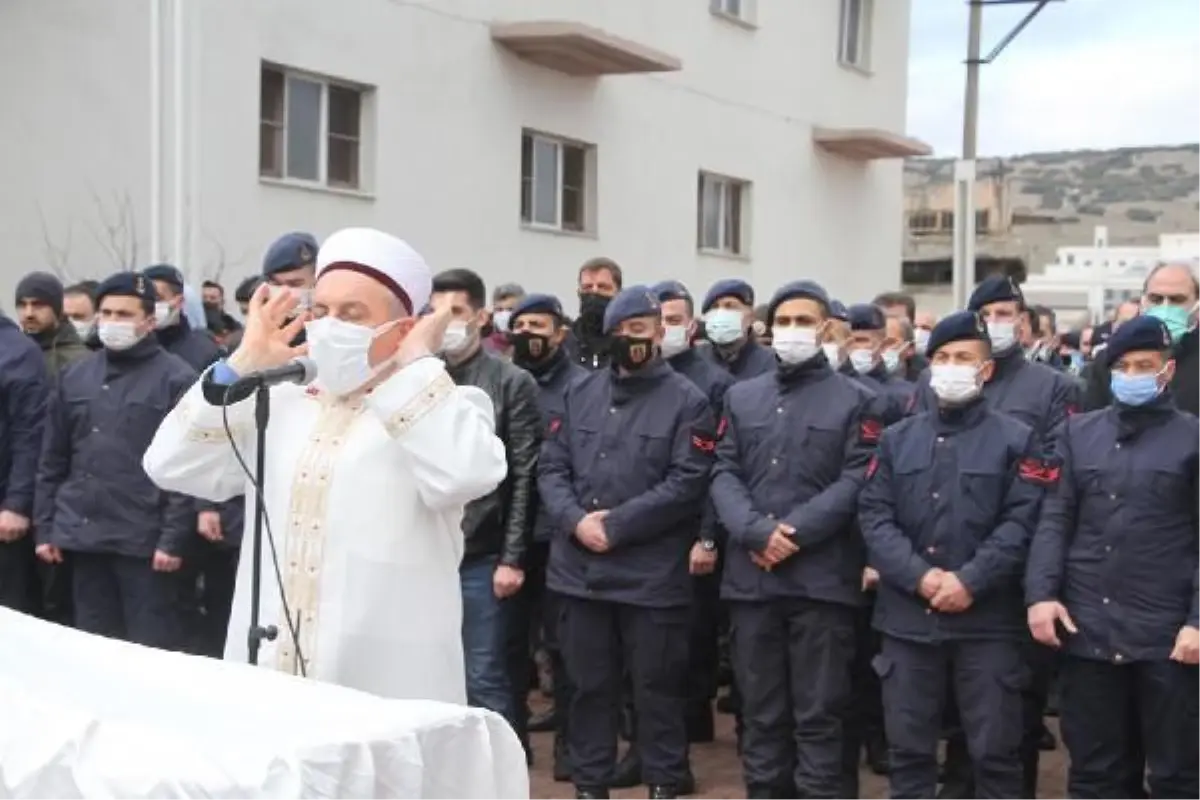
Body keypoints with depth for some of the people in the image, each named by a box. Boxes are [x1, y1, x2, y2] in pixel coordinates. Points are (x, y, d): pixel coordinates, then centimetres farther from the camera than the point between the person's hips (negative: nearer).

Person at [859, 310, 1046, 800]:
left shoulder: (1016, 439, 2)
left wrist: (970, 581, -17)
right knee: (908, 747, 10)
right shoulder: (897, 439, 11)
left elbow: (1021, 522, -8)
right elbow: (874, 516, 2)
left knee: (995, 750, 4)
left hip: (987, 619, -3)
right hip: (908, 617, 3)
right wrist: (920, 576, -12)